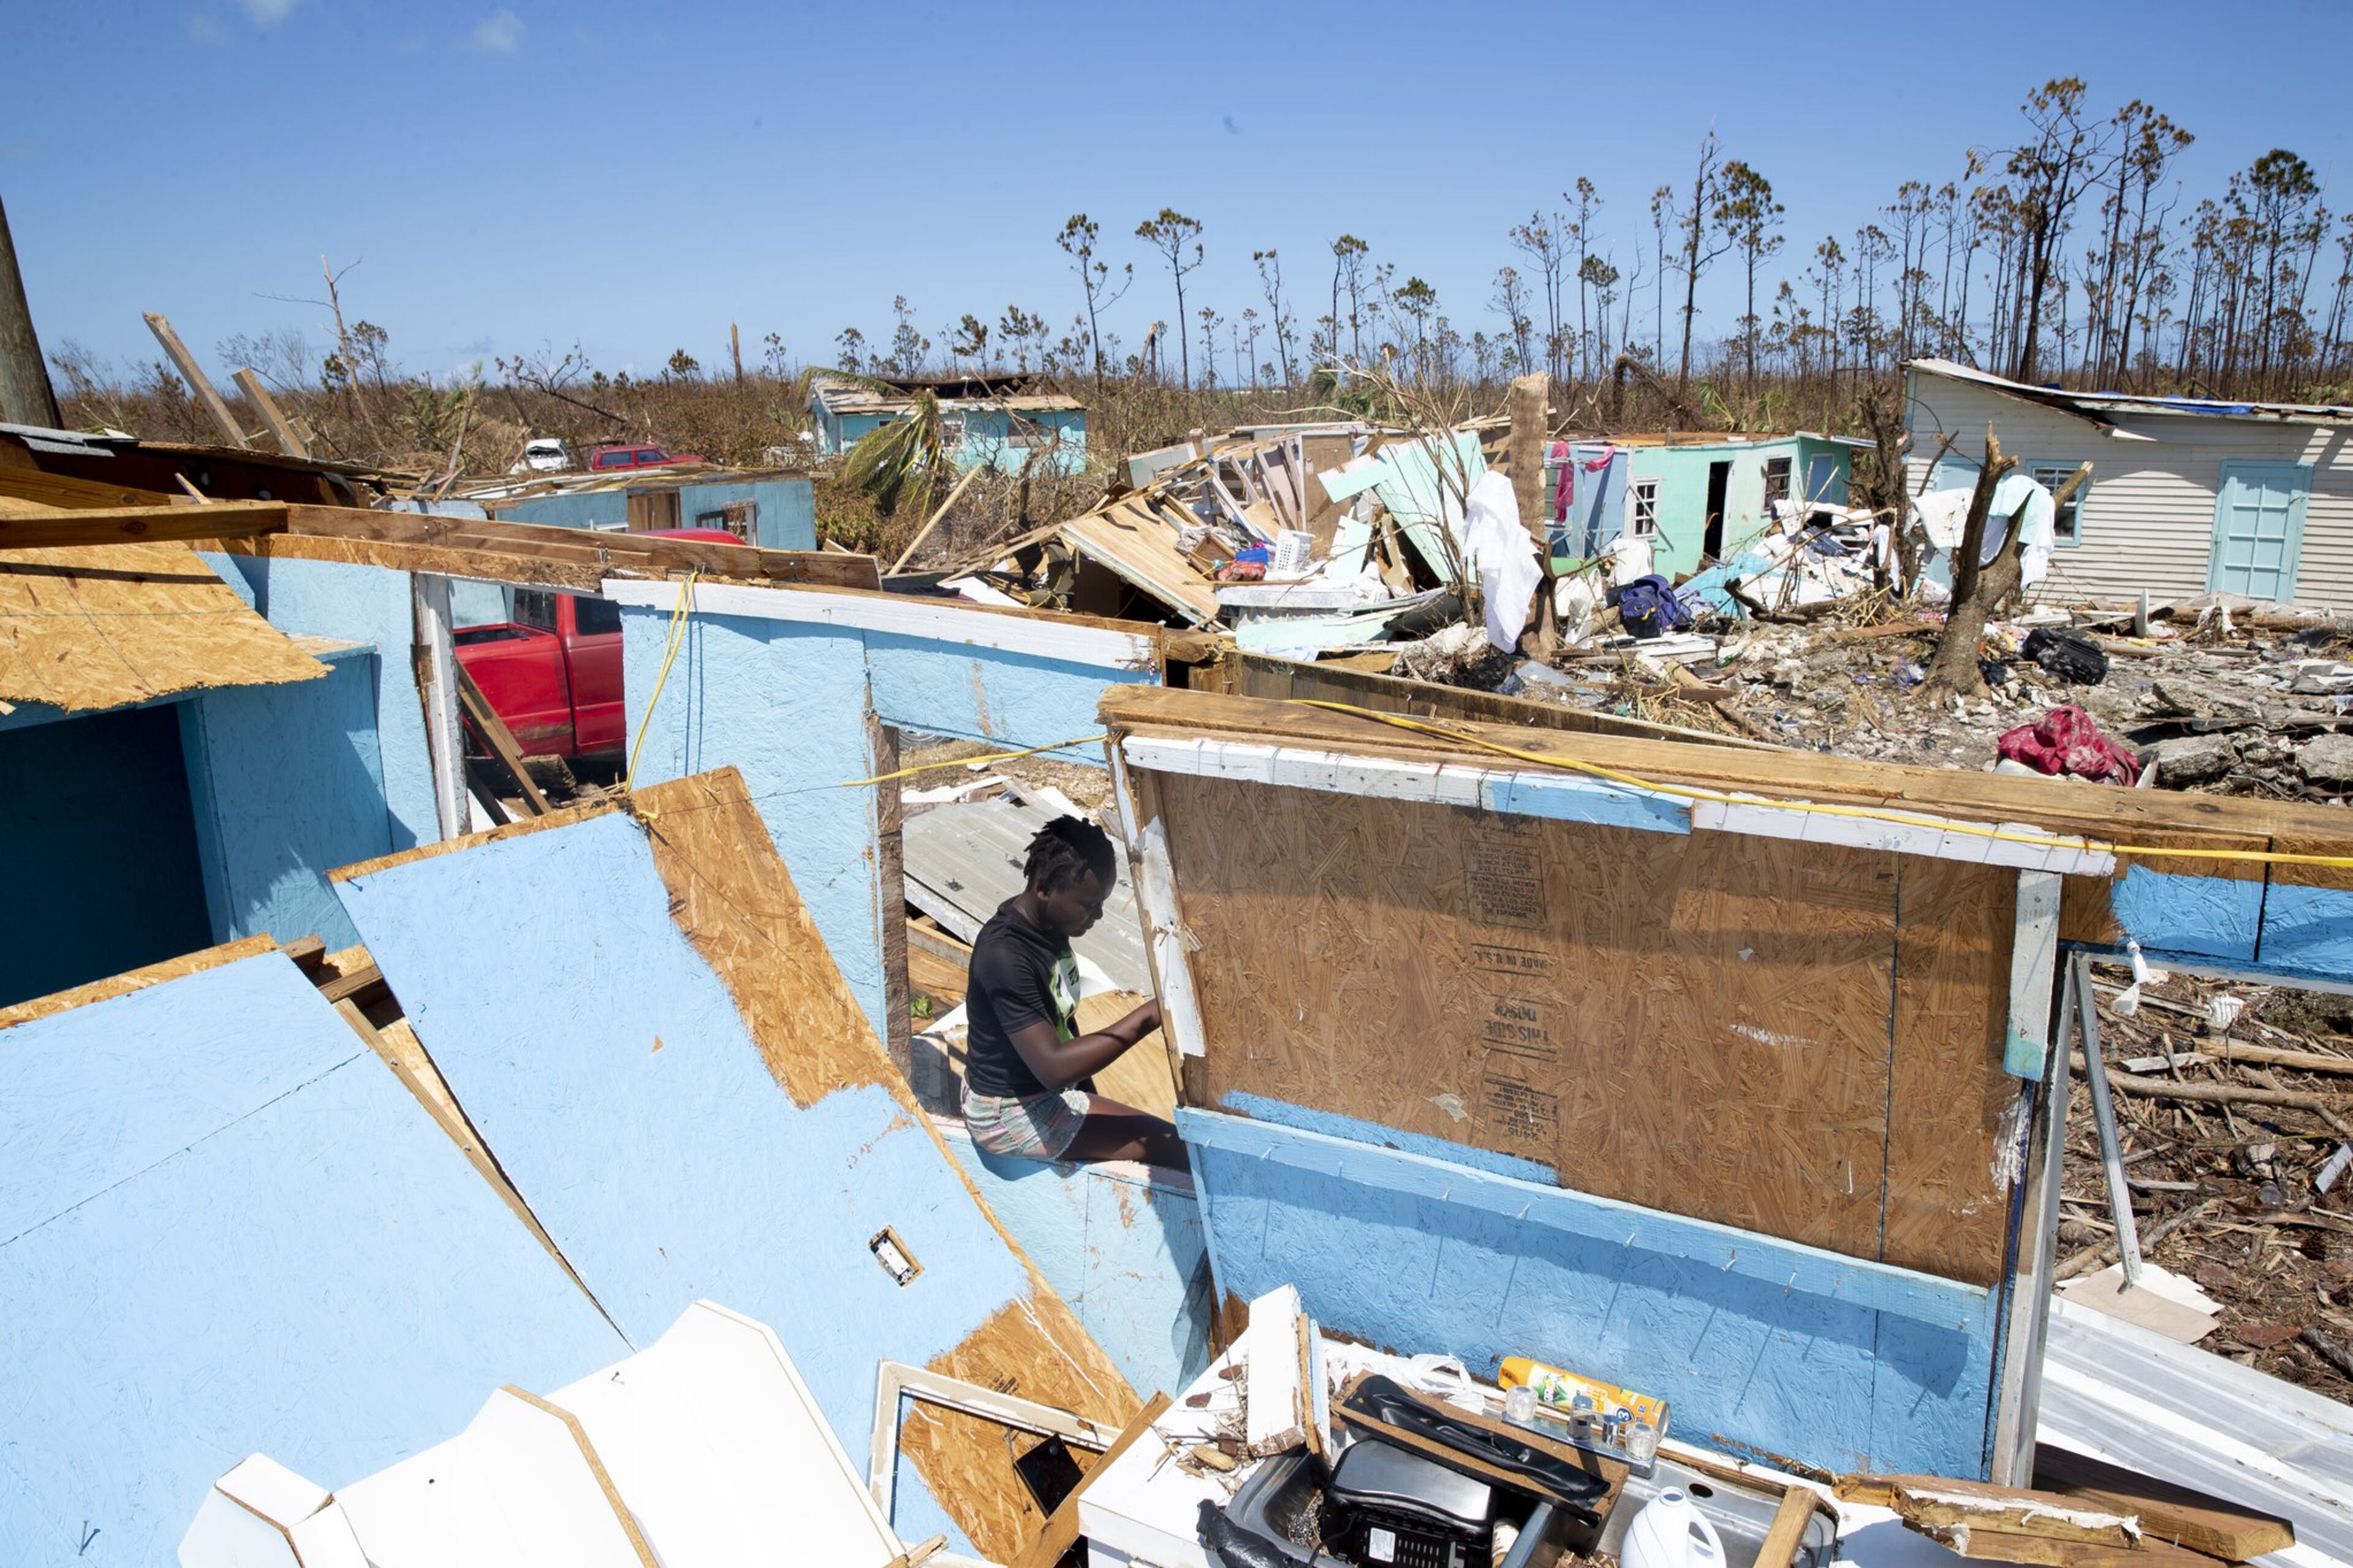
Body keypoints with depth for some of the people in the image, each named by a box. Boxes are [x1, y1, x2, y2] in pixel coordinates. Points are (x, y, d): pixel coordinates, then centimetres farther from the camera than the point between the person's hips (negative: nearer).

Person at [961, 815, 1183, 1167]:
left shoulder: (1048, 924, -2)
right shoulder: (1006, 956, -30)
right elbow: (1054, 1067, -34)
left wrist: (1090, 1101, 11)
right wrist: (1147, 1017, -35)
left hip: (1044, 1091, 9)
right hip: (1010, 1113, -9)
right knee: (1176, 1147, -13)